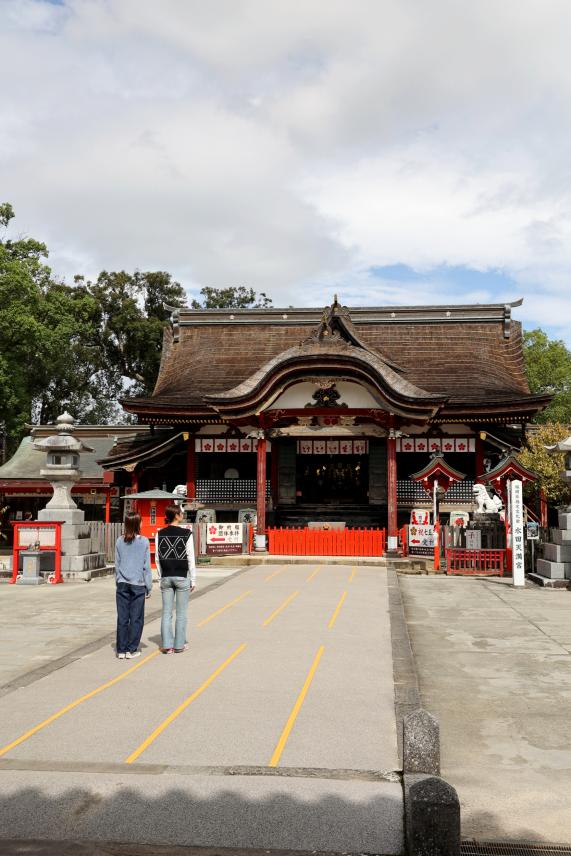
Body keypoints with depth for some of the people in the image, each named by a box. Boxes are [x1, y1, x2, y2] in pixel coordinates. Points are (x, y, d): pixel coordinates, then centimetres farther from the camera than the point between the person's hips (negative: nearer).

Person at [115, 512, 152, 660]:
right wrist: (149, 587, 4)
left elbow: (117, 564, 6)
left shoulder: (119, 541, 1)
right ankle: (131, 650, 9)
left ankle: (121, 650, 13)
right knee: (136, 618, 6)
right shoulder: (144, 542, -7)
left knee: (122, 618, 8)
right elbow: (146, 566, -3)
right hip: (138, 585, -3)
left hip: (122, 584, 3)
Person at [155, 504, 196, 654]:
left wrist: (161, 577, 12)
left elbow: (157, 558, 3)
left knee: (166, 612, 8)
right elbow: (190, 559, -8)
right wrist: (193, 580, 0)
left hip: (166, 577, 3)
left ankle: (167, 645, 10)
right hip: (182, 577, -3)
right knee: (181, 613, 6)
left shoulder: (160, 534, 1)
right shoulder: (186, 534, -10)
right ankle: (179, 645, 11)